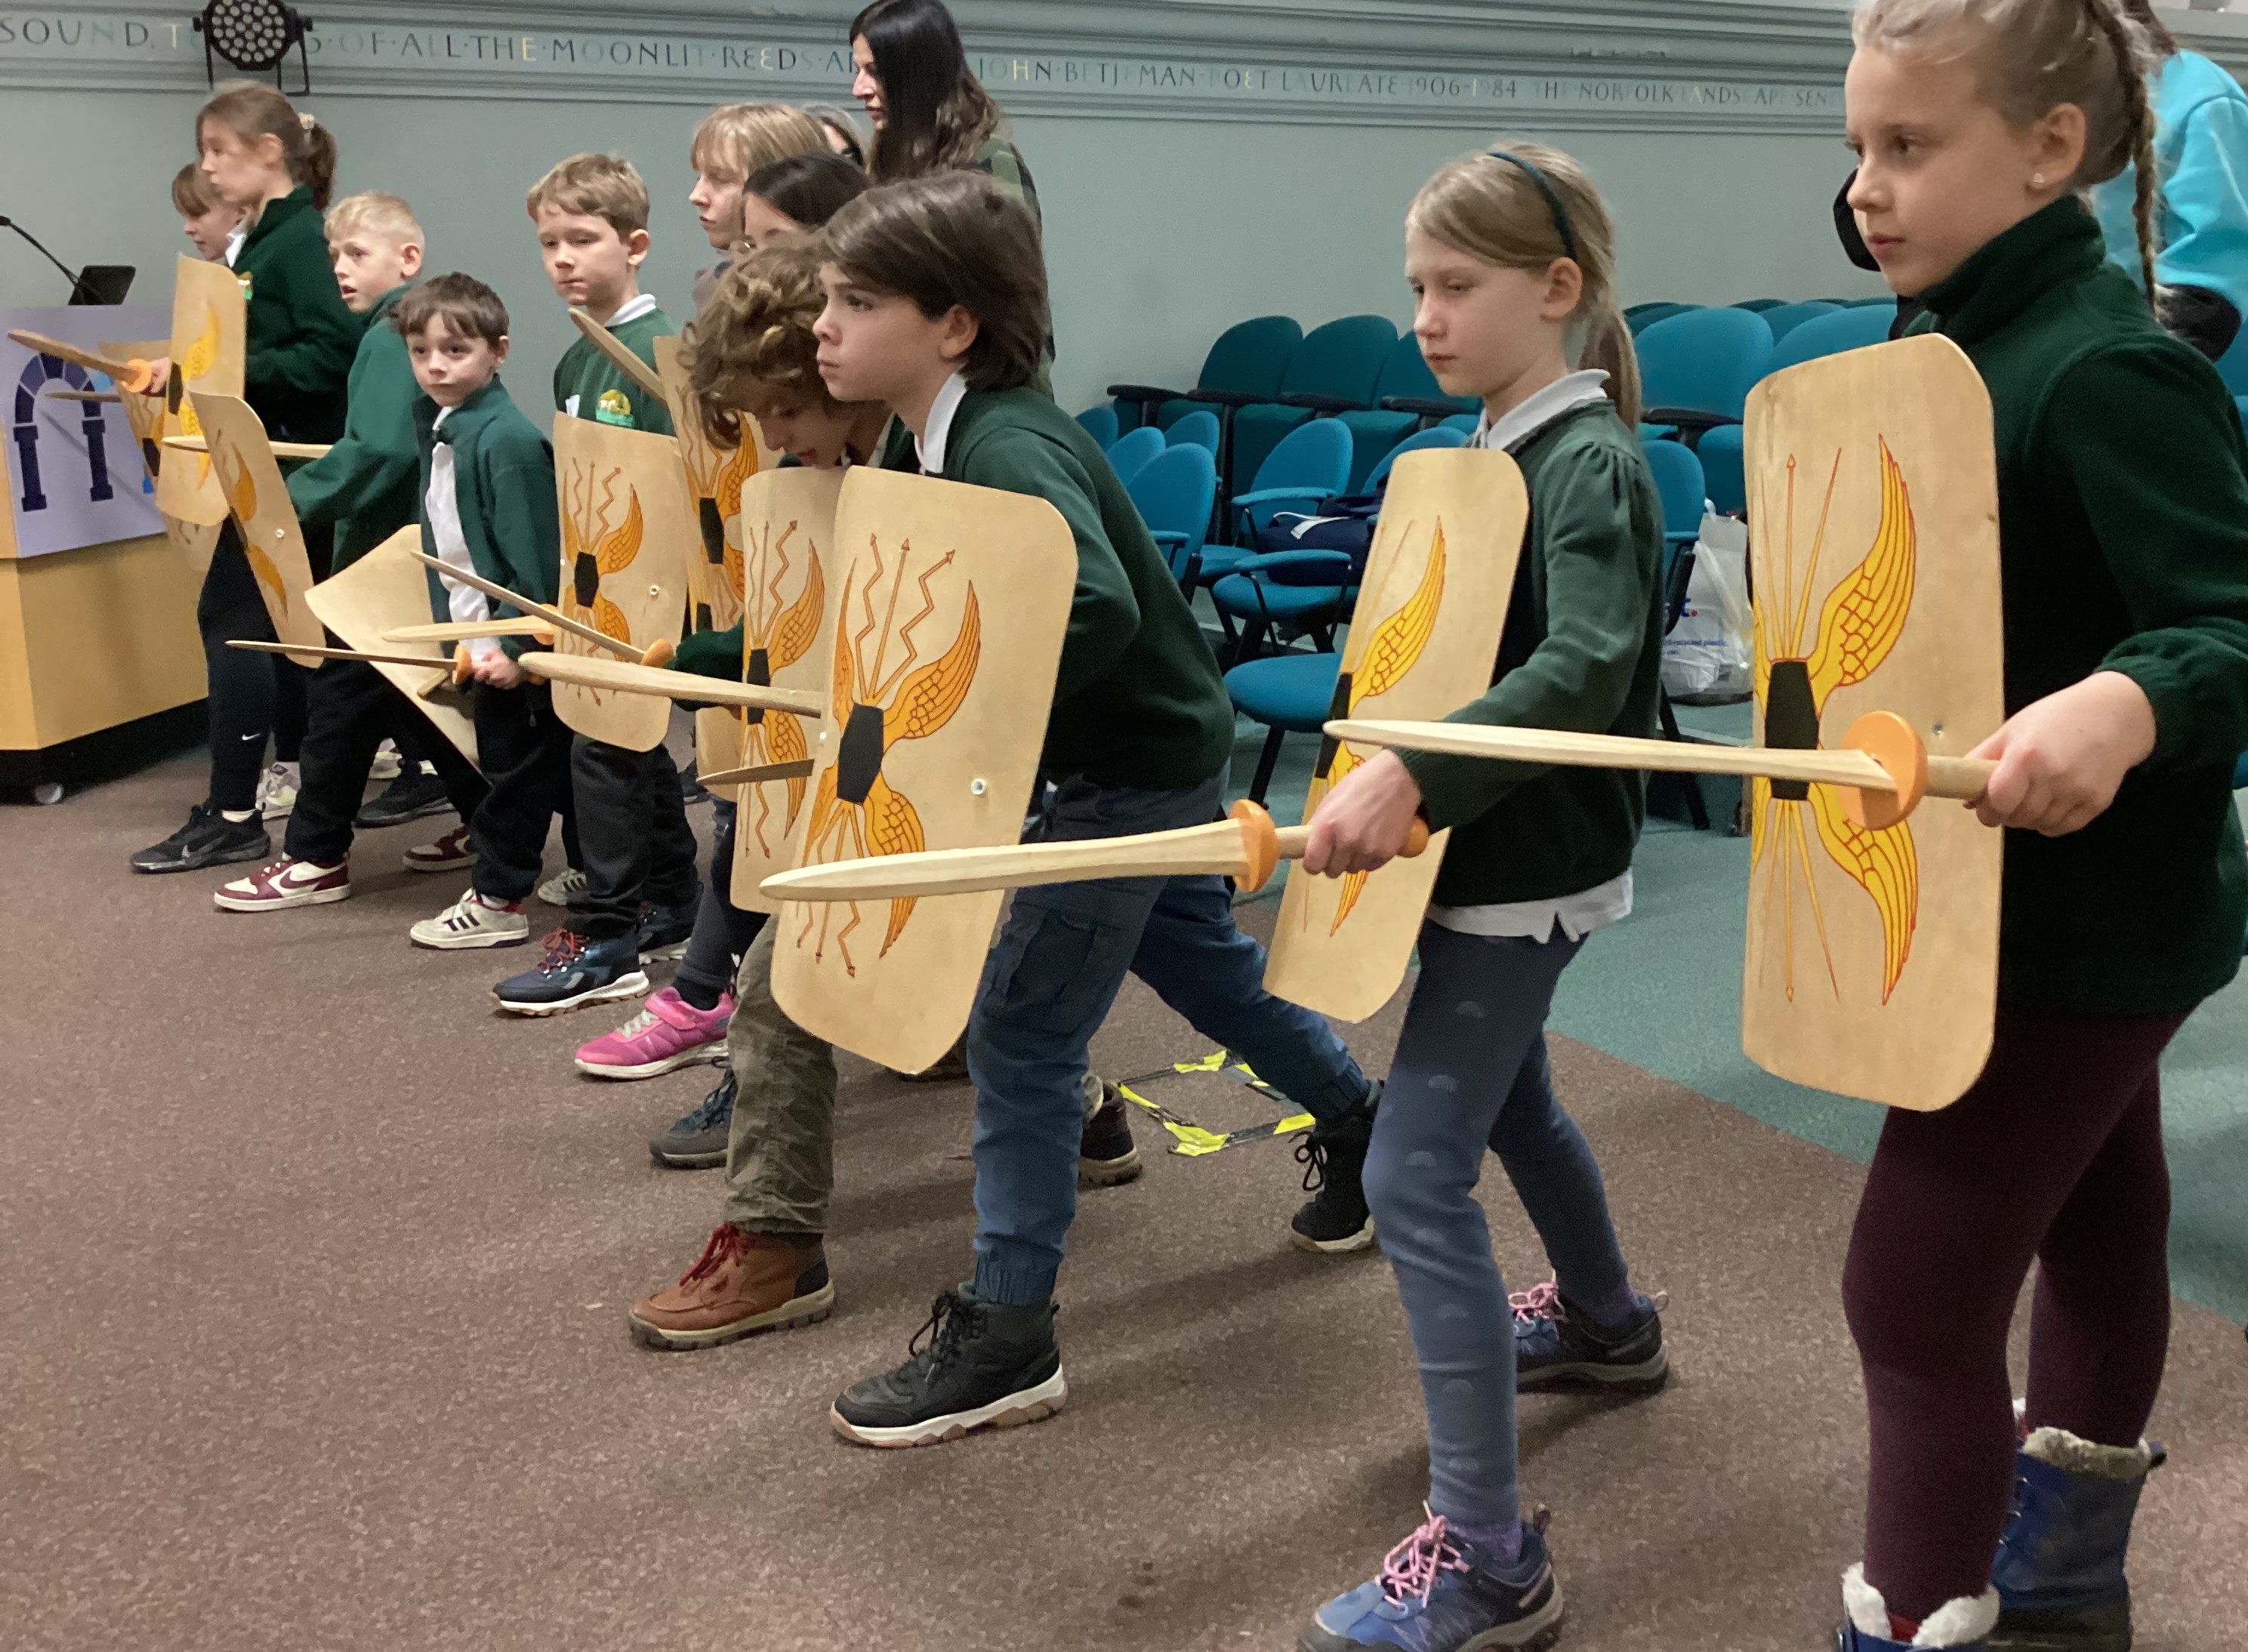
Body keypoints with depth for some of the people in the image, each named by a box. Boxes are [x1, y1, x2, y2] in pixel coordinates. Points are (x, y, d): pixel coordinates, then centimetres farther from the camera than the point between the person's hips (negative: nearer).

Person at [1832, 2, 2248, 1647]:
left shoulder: (2106, 369, -22)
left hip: (2088, 915, -10)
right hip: (2030, 901, 10)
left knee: (1916, 1289, -6)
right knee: (2092, 1221, 24)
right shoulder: (1957, 341, 5)